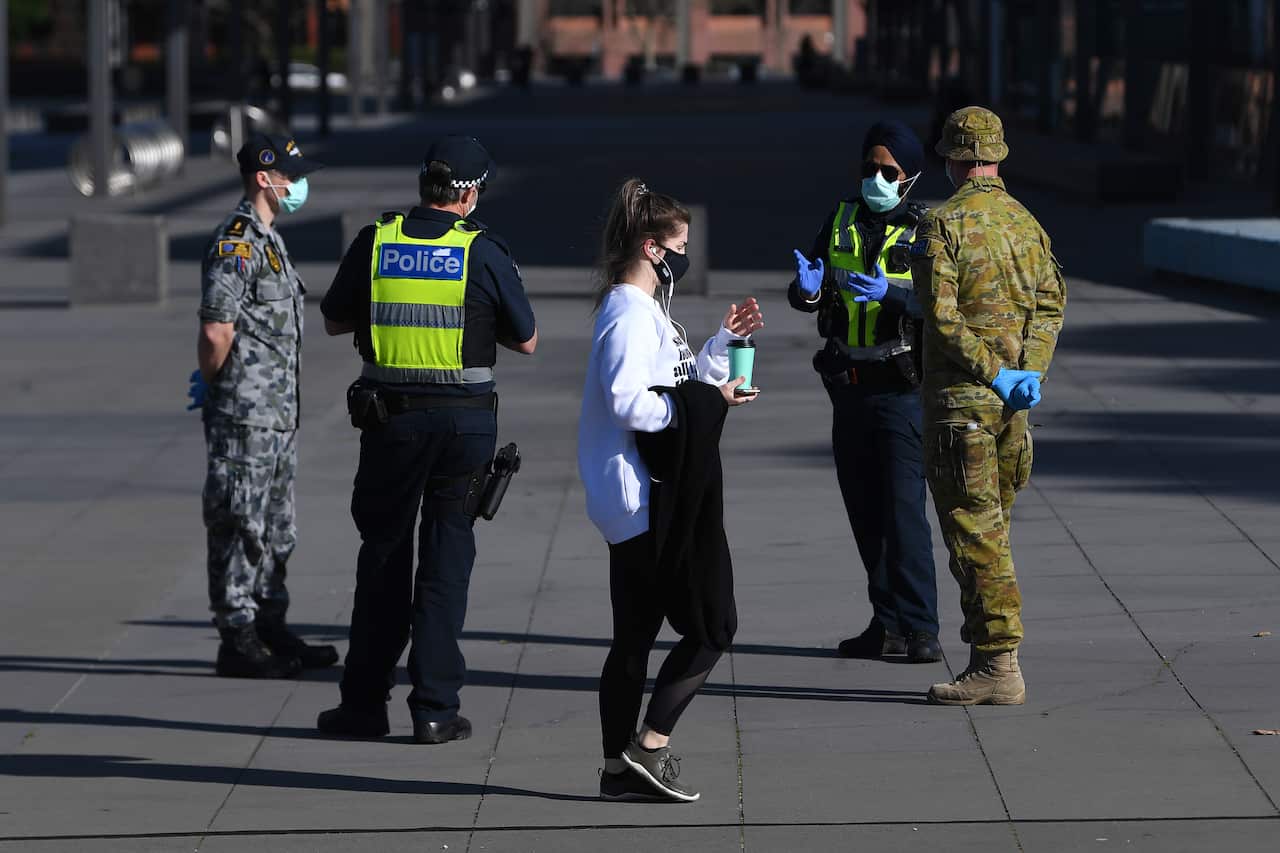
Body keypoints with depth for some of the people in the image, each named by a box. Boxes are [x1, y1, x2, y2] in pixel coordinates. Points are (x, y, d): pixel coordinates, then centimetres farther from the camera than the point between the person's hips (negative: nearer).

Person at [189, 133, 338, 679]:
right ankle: (237, 642, 1)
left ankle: (271, 631, 24)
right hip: (245, 413, -10)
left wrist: (208, 385, 15)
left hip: (277, 412, 10)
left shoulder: (267, 240, 16)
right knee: (239, 526, -4)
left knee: (276, 529, 16)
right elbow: (216, 330, -23)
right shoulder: (235, 244, -17)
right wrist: (211, 385, -7)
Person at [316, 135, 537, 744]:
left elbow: (333, 322, 10)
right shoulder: (483, 252, -6)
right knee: (446, 561, 5)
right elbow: (526, 341, 3)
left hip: (389, 419, 1)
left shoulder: (374, 243, -2)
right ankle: (435, 709, 2)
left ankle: (365, 702, 13)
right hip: (464, 420, -1)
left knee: (383, 556, 12)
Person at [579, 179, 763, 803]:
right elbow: (628, 401, -25)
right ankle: (650, 743, -8)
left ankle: (621, 766, 12)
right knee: (711, 625, -6)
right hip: (652, 503, -11)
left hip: (643, 503, 11)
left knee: (635, 634, 10)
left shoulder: (644, 310, 19)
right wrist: (708, 402, -17)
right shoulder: (629, 313, -14)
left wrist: (725, 341, 21)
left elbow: (673, 384, 26)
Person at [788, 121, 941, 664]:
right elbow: (803, 298, 3)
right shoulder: (841, 222, 9)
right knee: (865, 511, 9)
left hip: (902, 390, -6)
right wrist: (806, 287, -20)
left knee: (904, 507, -12)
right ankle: (888, 625, 16)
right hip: (849, 389, 6)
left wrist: (889, 294, -32)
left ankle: (920, 628, -11)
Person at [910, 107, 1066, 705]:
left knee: (973, 531, -5)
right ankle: (988, 653, 17)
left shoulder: (942, 225, -11)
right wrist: (1029, 373, -3)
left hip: (959, 396, -7)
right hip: (1010, 405, 7)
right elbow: (1052, 303, 6)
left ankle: (998, 664, -7)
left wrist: (995, 374, -14)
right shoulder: (1027, 223, 9)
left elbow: (942, 316, -18)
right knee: (990, 526, 14)